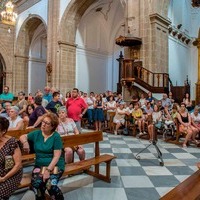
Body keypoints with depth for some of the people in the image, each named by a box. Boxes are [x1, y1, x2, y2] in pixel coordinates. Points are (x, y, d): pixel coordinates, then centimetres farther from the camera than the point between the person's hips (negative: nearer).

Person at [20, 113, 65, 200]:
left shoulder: (56, 136, -8)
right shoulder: (36, 133, 6)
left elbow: (57, 156, -12)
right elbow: (22, 137, 17)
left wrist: (48, 170, -21)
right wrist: (25, 142, -6)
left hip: (55, 165, -3)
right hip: (39, 165, 3)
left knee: (50, 184, -30)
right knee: (36, 184, -28)